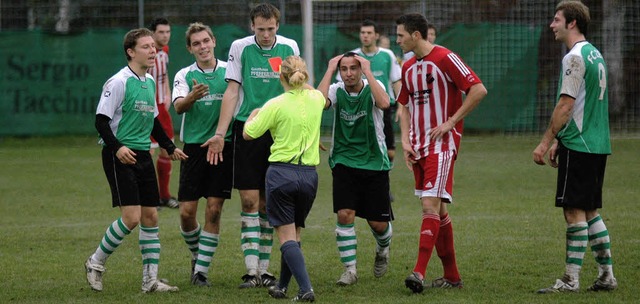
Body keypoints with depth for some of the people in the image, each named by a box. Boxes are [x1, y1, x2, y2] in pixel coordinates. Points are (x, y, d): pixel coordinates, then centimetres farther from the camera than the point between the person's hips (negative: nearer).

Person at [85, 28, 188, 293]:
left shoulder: (150, 82, 13)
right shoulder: (119, 82, -12)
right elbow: (101, 120, -14)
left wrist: (169, 147, 23)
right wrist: (117, 148, -26)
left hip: (143, 155, 8)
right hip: (120, 156, -8)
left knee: (150, 216, 5)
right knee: (131, 217, -14)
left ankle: (150, 280, 10)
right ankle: (95, 263, 6)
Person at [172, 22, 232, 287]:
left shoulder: (230, 71, 3)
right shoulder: (185, 75, 2)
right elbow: (178, 106, -13)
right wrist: (192, 97, -35)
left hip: (222, 145, 0)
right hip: (193, 146, 1)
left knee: (213, 211, -4)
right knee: (187, 212, -2)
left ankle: (201, 270, 3)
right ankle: (196, 254, 26)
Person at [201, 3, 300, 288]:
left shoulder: (289, 48, 4)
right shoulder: (240, 48, -1)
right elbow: (232, 92, -1)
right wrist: (219, 134, -6)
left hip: (278, 133, 2)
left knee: (268, 203, 5)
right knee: (250, 200, -6)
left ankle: (263, 269, 11)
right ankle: (251, 270, -6)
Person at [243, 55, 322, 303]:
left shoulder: (276, 105, -10)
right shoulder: (316, 99, 4)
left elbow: (248, 134, -2)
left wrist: (253, 115, 17)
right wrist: (302, 83, 42)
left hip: (281, 173, -5)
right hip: (309, 175, 5)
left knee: (287, 236, -4)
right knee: (294, 233, 18)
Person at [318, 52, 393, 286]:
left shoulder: (373, 88, -6)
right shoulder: (337, 90, -3)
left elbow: (384, 103, -29)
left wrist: (368, 72, -24)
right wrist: (330, 70, -18)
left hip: (374, 162, 0)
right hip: (344, 161, 1)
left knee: (378, 223, 2)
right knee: (345, 214, -16)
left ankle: (382, 251, 37)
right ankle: (350, 269, -3)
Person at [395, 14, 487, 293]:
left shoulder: (445, 59, -10)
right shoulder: (408, 68, 13)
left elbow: (479, 90, -15)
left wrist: (450, 122, -15)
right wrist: (405, 141, 7)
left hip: (441, 145, -8)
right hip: (418, 146, 8)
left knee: (430, 205, -17)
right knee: (438, 211, 11)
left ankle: (419, 273, -24)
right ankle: (451, 276, 18)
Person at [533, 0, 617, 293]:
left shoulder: (574, 57, -14)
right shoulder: (595, 54, 16)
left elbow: (566, 105, -18)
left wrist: (546, 142, -14)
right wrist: (559, 140, 22)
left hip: (578, 147, -9)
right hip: (598, 145, 9)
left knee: (574, 211, -7)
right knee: (590, 211, 14)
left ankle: (571, 279, -6)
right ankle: (606, 274, 16)